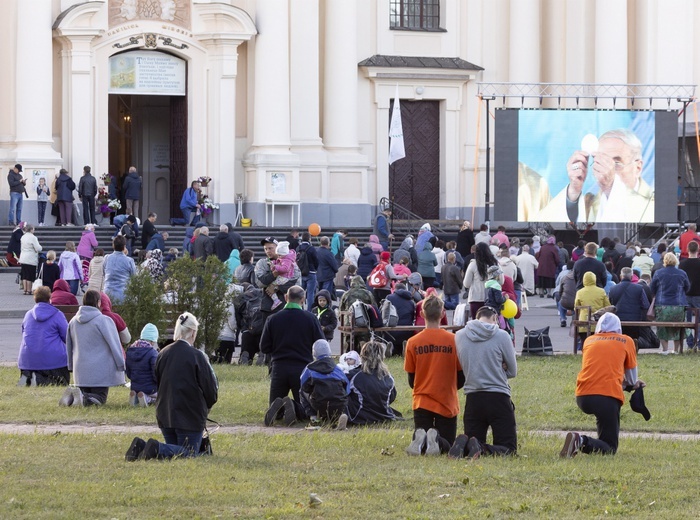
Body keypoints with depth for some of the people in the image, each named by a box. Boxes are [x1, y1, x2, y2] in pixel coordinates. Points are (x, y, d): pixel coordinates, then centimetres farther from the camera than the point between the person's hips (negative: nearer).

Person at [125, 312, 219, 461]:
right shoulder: (197, 356, -12)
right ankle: (156, 449, -27)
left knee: (173, 448, 17)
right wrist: (206, 406, 13)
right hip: (190, 415, -6)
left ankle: (141, 446, -9)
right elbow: (210, 389, -8)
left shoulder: (162, 354, 5)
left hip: (165, 414, 6)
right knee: (189, 452, -2)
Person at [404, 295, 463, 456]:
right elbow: (461, 378, 3)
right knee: (447, 446, 10)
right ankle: (437, 440, -24)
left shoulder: (412, 343, -4)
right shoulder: (453, 340, -6)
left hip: (421, 402, 1)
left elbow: (411, 380, 5)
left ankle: (421, 439, -24)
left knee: (418, 449, 11)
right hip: (447, 403, -1)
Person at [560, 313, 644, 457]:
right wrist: (633, 383, 48)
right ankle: (582, 442, -29)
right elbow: (631, 373, 24)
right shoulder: (626, 341, 13)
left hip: (582, 397, 4)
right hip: (608, 396, -4)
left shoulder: (589, 341, 21)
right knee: (609, 449, -1)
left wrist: (626, 381, 49)